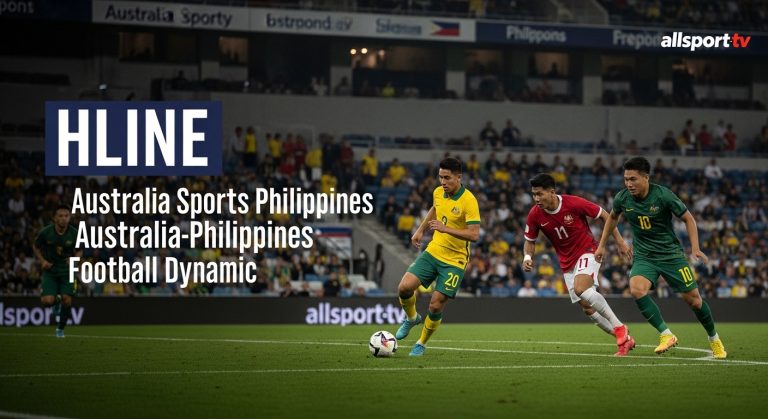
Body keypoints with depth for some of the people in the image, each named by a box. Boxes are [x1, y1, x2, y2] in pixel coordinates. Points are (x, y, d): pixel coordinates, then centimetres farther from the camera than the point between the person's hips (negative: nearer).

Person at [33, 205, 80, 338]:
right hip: (50, 270, 0)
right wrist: (42, 260, -10)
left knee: (67, 300, -9)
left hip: (67, 270, 0)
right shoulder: (45, 232, -13)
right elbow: (36, 247, 5)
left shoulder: (74, 234, -11)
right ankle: (56, 301, 26)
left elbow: (79, 251, 6)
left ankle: (61, 328, 16)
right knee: (47, 301, -14)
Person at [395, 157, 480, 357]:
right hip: (433, 251, 5)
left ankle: (422, 343, 17)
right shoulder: (438, 192, 0)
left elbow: (474, 234, -26)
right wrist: (420, 230, 19)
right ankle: (412, 318, 19)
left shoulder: (468, 201, -20)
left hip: (454, 260, -5)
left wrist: (445, 229, -34)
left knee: (436, 305, -7)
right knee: (404, 287, -12)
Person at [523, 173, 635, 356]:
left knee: (580, 288, -32)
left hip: (587, 251, -5)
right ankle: (625, 339, 16)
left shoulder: (574, 203, -21)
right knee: (587, 308, 1)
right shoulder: (535, 215, -9)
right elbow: (530, 241, 6)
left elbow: (604, 215, -7)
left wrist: (620, 241, -8)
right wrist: (527, 257, -16)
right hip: (567, 262, 5)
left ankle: (619, 328, -23)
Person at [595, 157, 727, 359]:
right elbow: (613, 217, 15)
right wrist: (602, 245, 16)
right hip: (643, 257, 2)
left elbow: (688, 218, -6)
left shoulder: (663, 195, -18)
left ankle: (714, 339, 27)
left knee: (693, 299, 1)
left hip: (671, 253, -2)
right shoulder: (622, 198, -9)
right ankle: (666, 335, -20)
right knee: (636, 289, -28)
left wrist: (695, 248, -15)